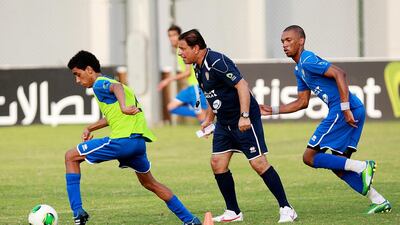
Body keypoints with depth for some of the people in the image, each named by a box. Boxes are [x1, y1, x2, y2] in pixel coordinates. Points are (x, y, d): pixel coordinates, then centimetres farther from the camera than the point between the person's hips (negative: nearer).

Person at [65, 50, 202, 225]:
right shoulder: (109, 83, 27)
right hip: (139, 142, 9)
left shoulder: (99, 84, -2)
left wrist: (124, 107, -45)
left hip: (123, 139, -9)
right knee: (149, 183, 28)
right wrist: (89, 128, 37)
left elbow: (117, 87, -27)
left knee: (71, 157, 2)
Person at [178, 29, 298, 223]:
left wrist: (244, 116, -32)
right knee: (217, 163, 3)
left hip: (244, 121, -9)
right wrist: (209, 119, 26)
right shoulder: (199, 67, 8)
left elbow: (242, 85, -26)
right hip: (224, 122, 9)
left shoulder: (217, 63, -21)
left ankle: (286, 209, -3)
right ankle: (233, 212, 11)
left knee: (259, 163, -10)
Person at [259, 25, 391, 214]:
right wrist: (272, 111, 27)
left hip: (344, 111, -10)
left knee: (310, 157, -6)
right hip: (354, 111, 10)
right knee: (338, 165, 14)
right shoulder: (299, 69, 22)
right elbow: (302, 103, 30)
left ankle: (362, 167, -13)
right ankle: (379, 201, 10)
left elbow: (339, 74, -20)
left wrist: (345, 108, -24)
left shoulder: (308, 60, -9)